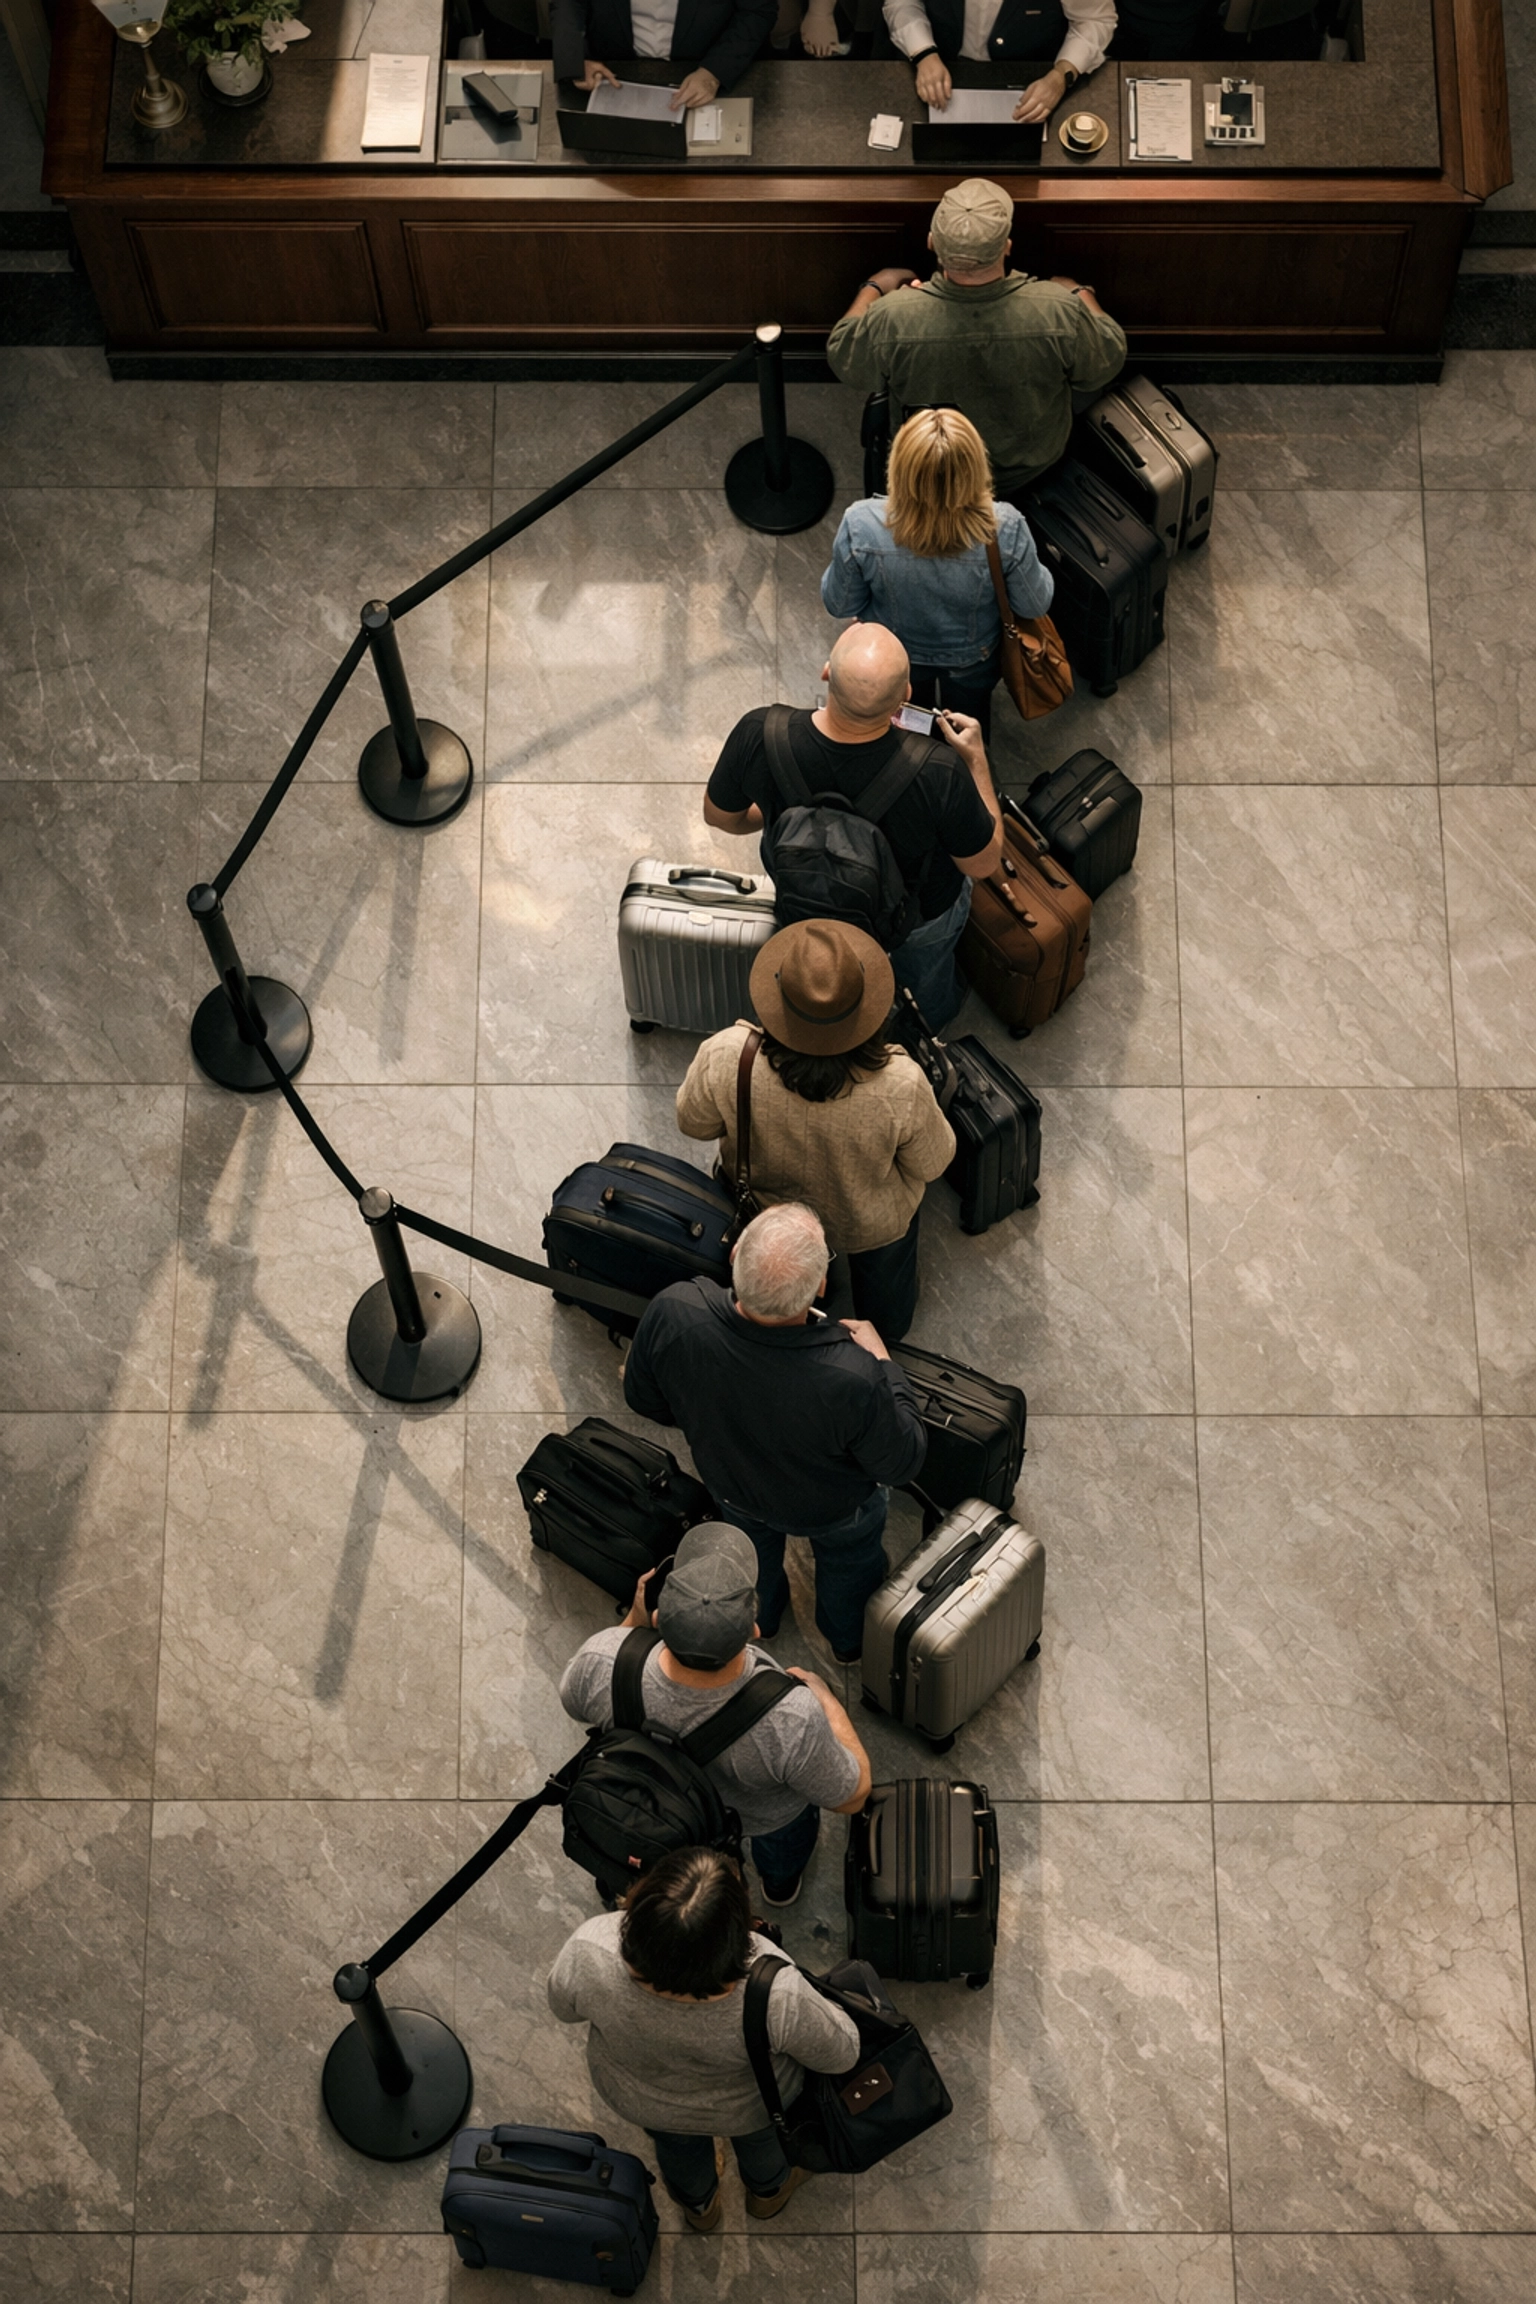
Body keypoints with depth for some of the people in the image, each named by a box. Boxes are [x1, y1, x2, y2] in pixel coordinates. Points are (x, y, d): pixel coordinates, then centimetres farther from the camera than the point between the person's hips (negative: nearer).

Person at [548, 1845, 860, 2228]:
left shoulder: (589, 1954, -41)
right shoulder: (776, 1995, -44)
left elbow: (563, 2006, -16)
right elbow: (840, 2052, -22)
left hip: (640, 2102, 1)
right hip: (746, 2107, -1)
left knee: (675, 2144, 37)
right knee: (759, 2137, 36)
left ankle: (698, 2204, 67)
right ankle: (768, 2189, 67)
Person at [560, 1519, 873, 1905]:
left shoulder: (601, 1663, -41)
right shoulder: (792, 1721, -46)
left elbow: (576, 1701, -14)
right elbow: (852, 1797, -24)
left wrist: (634, 1621, -12)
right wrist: (825, 1698, -11)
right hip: (761, 1815, -2)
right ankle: (781, 1880, 64)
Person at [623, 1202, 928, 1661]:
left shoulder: (671, 1313, -40)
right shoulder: (854, 1377, -48)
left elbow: (644, 1400, -16)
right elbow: (902, 1464, -25)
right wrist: (881, 1361, -14)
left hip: (731, 1483, 2)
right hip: (833, 1510, -2)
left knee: (752, 1550, 39)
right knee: (849, 1565, 35)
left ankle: (758, 1618, 69)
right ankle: (850, 1640, 66)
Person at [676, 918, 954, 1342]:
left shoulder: (726, 1058, -39)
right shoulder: (900, 1088, -42)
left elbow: (693, 1123, -16)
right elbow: (931, 1164, -20)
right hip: (872, 1224, -1)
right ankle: (888, 1331, 67)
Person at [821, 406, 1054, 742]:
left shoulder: (861, 527, -38)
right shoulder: (1005, 530, -38)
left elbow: (839, 606, -19)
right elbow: (1034, 605, -19)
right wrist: (1042, 575, 3)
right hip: (974, 658, 0)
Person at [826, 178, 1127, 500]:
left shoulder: (892, 320, -35)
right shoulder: (1060, 313, -36)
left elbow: (841, 358, -12)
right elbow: (1106, 365, -14)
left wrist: (873, 287, 4)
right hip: (1031, 468, 1)